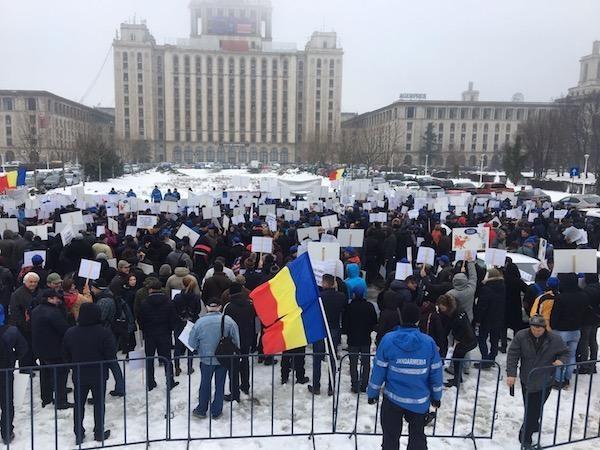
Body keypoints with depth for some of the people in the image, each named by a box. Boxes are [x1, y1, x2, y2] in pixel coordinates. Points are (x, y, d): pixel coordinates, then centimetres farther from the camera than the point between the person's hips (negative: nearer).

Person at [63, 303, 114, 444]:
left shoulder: (70, 333, -6)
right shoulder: (104, 333, -19)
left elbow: (66, 356, 3)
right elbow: (111, 356, -14)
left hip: (78, 375, 3)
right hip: (99, 375, -3)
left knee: (79, 404, 15)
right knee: (99, 403, 12)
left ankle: (79, 434, 21)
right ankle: (99, 433, 20)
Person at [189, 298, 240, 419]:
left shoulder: (200, 322, -16)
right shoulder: (228, 321, -15)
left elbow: (192, 343, -7)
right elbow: (237, 341, -9)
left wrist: (199, 350, 12)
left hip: (206, 359, 0)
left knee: (205, 384, 18)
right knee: (220, 385, 15)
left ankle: (201, 410, 31)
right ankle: (216, 412, 25)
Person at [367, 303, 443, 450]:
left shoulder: (388, 339, -15)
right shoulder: (429, 342, -11)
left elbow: (379, 370, -9)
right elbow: (436, 372, -3)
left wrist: (372, 393, 4)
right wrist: (436, 397, 12)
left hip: (393, 399, -1)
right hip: (420, 401, 1)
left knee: (390, 437, 16)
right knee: (418, 437, 21)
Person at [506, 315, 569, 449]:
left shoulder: (555, 339, -10)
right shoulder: (521, 336, -11)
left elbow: (565, 352, 7)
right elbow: (512, 355, -8)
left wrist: (561, 361, -15)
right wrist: (511, 373, -14)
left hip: (545, 382, 0)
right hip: (527, 380, 1)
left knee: (535, 409, 2)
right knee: (529, 408, 9)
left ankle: (525, 436, 17)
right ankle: (533, 427, 37)